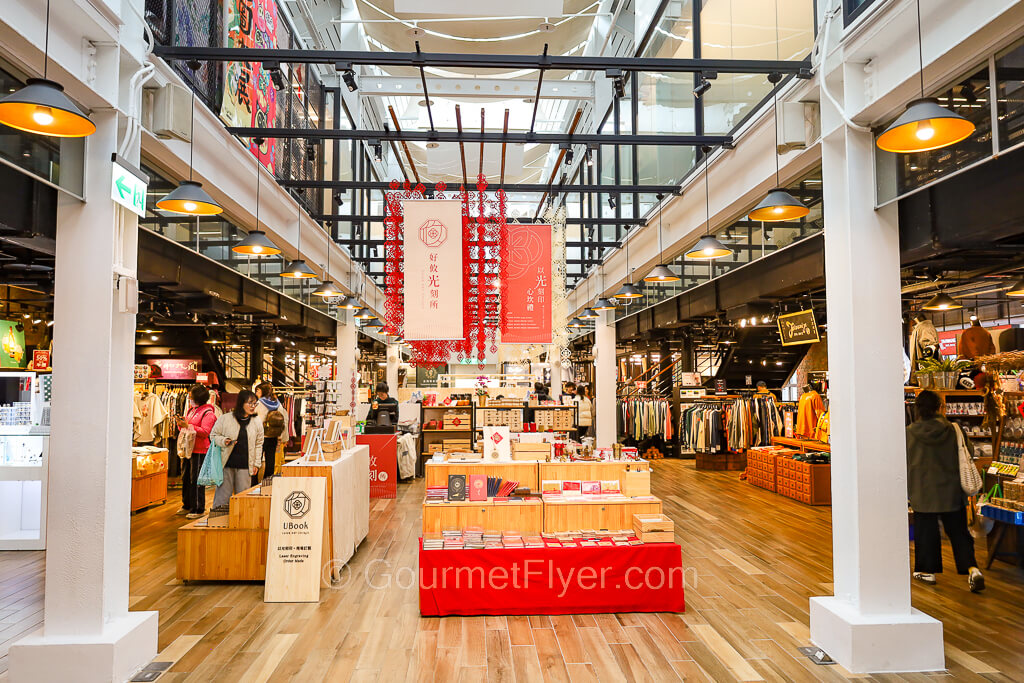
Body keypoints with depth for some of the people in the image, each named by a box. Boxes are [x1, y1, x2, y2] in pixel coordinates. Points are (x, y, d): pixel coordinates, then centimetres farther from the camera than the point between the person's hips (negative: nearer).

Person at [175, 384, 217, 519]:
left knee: (196, 480, -4)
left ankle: (198, 509, 5)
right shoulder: (191, 410, 16)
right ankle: (187, 506, 28)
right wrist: (181, 424, 2)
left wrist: (188, 425, -23)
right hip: (187, 448, 9)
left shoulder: (208, 413, -12)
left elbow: (205, 432, -20)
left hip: (199, 451, -9)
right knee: (185, 478, 15)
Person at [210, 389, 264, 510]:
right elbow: (213, 434, 6)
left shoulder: (257, 422, 5)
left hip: (245, 466, 2)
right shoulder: (225, 418, -4)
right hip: (226, 463, -2)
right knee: (223, 495, 4)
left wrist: (257, 464, 7)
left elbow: (259, 443, 11)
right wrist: (224, 441, -15)